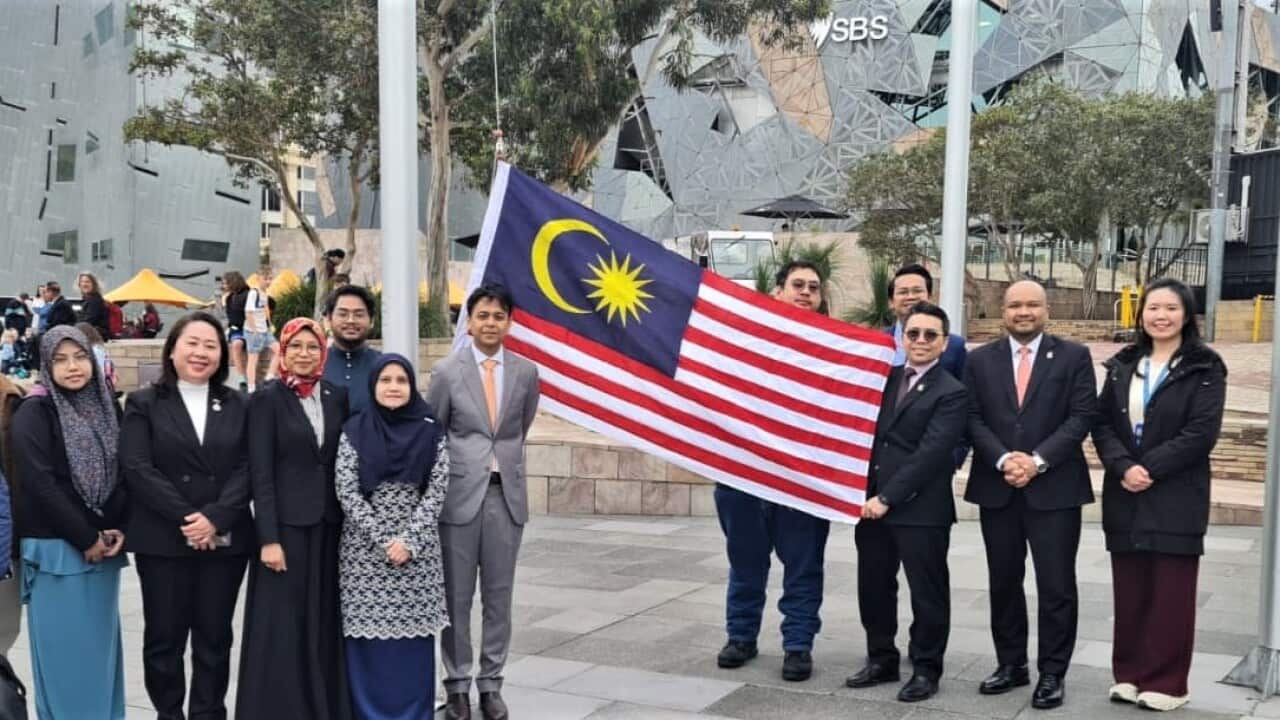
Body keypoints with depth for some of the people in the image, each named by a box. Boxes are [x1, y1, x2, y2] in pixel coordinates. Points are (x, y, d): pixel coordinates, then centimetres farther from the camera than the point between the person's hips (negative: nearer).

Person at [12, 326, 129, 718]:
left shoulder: (108, 409, 10)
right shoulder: (33, 414, -6)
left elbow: (124, 475, 10)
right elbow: (40, 484, -13)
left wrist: (118, 530, -5)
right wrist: (86, 538, -12)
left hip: (104, 549, 5)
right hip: (57, 550, -5)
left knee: (101, 648, 9)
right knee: (64, 651, -1)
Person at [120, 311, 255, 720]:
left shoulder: (238, 406, 10)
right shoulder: (144, 404, 3)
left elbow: (247, 469, 0)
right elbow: (138, 469, -8)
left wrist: (215, 518, -14)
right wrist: (187, 517, -15)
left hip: (225, 540, 2)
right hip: (163, 541, -2)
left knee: (215, 638, 8)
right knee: (164, 637, 4)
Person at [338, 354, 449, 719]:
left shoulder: (431, 431, 3)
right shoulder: (354, 431, 1)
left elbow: (437, 491, -1)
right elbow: (346, 492, -4)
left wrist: (409, 541, -11)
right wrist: (381, 541, -11)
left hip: (417, 548, 1)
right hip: (365, 549, 0)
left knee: (414, 634, 3)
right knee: (368, 634, 1)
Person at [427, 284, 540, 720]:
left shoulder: (526, 373, 4)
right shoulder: (447, 371, -3)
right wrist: (457, 468, 8)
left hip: (507, 492, 2)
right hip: (460, 492, -2)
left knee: (499, 594, 7)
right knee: (456, 595, 4)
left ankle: (490, 684, 18)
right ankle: (457, 685, 16)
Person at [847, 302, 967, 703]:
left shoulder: (951, 393, -7)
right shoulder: (885, 378, 12)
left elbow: (929, 454, -15)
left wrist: (887, 498, -17)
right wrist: (870, 494, -3)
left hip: (921, 509, -6)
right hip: (874, 501, 6)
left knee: (926, 592, 5)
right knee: (873, 587, 14)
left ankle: (926, 668, 19)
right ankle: (882, 659, 29)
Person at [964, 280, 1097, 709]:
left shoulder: (1073, 357, 2)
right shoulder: (980, 360, 8)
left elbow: (1082, 416, -5)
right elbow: (974, 419, 2)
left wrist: (1038, 460, -15)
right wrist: (1002, 459, -13)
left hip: (1055, 489, -2)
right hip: (997, 489, 3)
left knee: (1056, 586, 0)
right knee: (1003, 582, 10)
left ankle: (1052, 674, 10)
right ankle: (1011, 665, 23)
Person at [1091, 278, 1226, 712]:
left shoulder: (1204, 368, -2)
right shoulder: (1123, 365, 11)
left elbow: (1202, 432, -11)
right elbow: (1102, 423, 5)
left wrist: (1149, 468, -16)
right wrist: (1122, 467, -12)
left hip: (1176, 498, -4)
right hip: (1124, 497, 4)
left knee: (1171, 594, 0)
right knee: (1129, 592, 8)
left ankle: (1165, 682, 9)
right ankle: (1129, 674, 18)